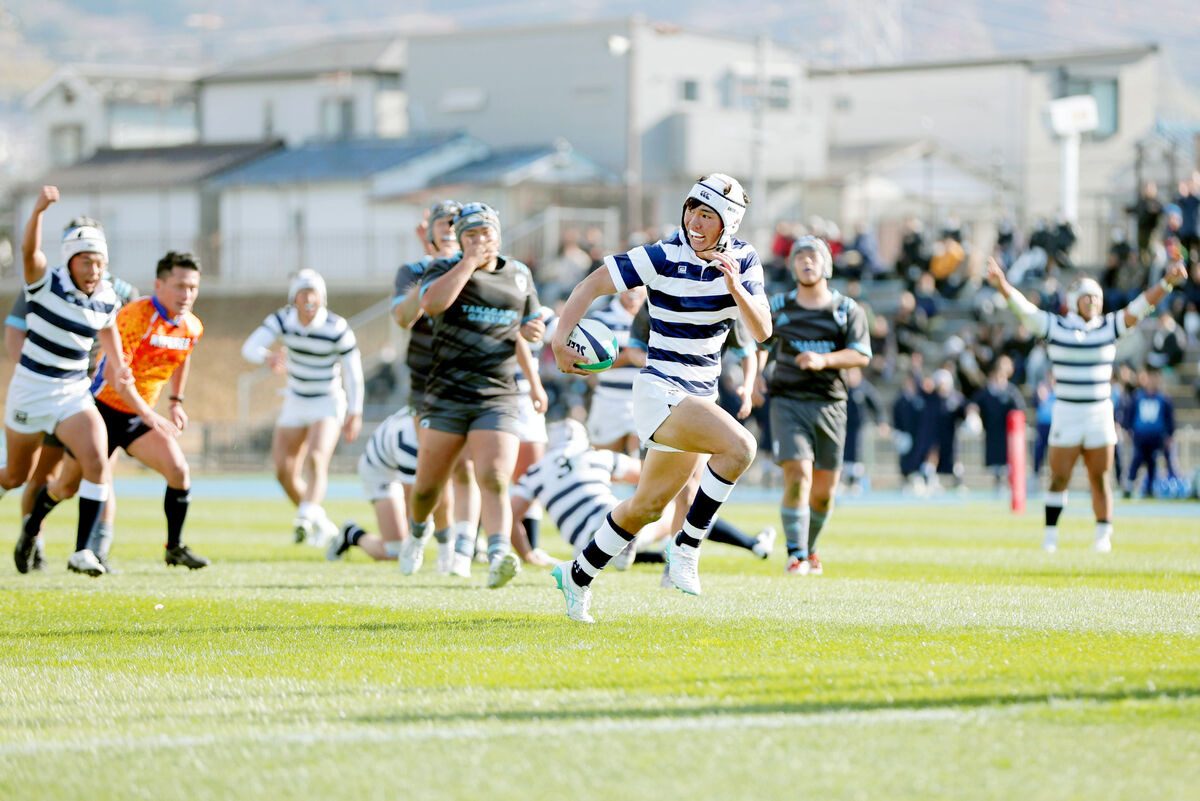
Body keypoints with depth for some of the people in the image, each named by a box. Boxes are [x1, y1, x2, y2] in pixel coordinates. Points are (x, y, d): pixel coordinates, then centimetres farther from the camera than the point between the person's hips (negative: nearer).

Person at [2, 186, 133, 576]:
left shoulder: (106, 299, 0)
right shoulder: (47, 283, -14)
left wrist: (118, 365, 8)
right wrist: (38, 210, -53)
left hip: (74, 394, 3)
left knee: (97, 461, -19)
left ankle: (82, 551, -14)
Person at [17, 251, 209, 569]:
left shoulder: (192, 327, -3)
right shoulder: (135, 316, -25)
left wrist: (176, 401, 18)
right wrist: (150, 416, -37)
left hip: (139, 416, 5)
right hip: (103, 408, -5)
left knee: (178, 471, -16)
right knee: (67, 486, 9)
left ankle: (175, 548, -3)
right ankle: (32, 527, 39)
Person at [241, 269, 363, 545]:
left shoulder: (337, 329, -18)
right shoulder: (282, 320, -12)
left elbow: (353, 371, -8)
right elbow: (249, 347, -26)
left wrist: (355, 413, -6)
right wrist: (267, 357, -49)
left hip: (327, 403, -5)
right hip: (296, 402, 5)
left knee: (316, 460, -28)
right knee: (284, 471, 3)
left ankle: (307, 518, -44)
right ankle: (322, 526, 21)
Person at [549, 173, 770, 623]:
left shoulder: (743, 261, 1)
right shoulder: (663, 259, -14)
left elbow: (762, 331, -5)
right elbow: (591, 286, -9)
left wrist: (734, 286, -21)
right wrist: (561, 339, -21)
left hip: (700, 397, 7)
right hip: (661, 392, -7)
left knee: (649, 505, 15)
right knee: (739, 447, -29)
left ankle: (577, 578, 31)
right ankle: (686, 547, -17)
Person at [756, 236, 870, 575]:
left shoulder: (847, 310, 7)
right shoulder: (778, 307, 9)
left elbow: (862, 355, -4)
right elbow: (760, 343, 23)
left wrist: (824, 360, -19)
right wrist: (758, 373, 4)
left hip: (829, 404, 1)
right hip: (788, 402, -1)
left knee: (824, 491, 4)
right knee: (798, 477, -18)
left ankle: (810, 548, 29)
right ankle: (796, 555, -12)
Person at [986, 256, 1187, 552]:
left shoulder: (1109, 326, 7)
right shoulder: (1054, 327, 0)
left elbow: (1140, 307, 1)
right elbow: (1023, 307, -9)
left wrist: (1167, 282, -10)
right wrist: (1003, 286, -26)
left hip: (1100, 414, 2)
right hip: (1066, 414, -2)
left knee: (1100, 479, 4)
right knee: (1059, 478, -1)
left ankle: (1103, 535, 13)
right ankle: (1050, 535, 8)